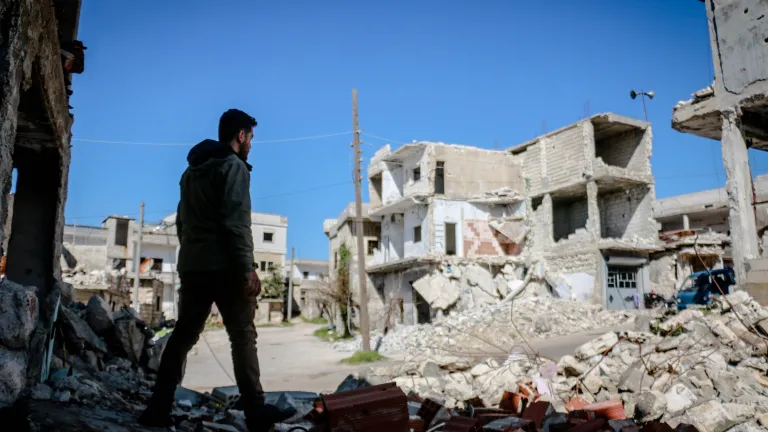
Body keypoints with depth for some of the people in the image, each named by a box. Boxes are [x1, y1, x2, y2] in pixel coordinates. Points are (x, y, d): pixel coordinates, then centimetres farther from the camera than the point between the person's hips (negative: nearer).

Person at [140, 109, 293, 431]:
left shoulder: (192, 170, 21)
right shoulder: (233, 166, -6)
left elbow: (182, 221, 21)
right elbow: (236, 222, -16)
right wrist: (247, 268, -17)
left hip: (192, 265, 8)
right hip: (224, 266, -8)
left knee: (183, 335, 10)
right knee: (243, 336, -3)